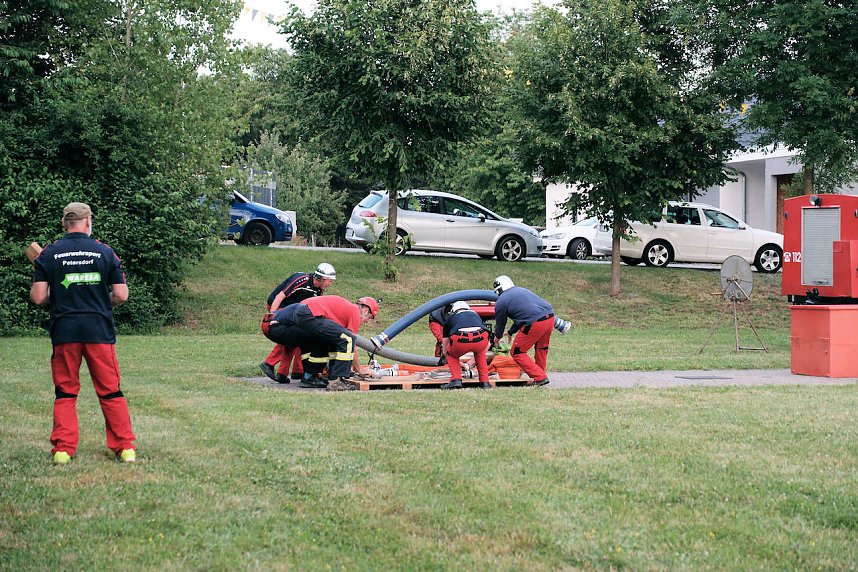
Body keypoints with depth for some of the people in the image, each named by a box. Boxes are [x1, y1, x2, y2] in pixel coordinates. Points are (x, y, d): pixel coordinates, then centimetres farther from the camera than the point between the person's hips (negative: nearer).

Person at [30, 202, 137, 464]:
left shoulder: (49, 254, 0)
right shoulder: (105, 251, 0)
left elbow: (38, 297, -4)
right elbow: (121, 295, -1)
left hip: (64, 332, 0)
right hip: (100, 332, 0)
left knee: (65, 393, 10)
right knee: (111, 392, 7)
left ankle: (63, 450, 7)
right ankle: (126, 448, 8)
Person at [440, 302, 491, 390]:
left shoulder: (450, 317, 33)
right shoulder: (475, 314, 39)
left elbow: (445, 340, 39)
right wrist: (474, 360, 55)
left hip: (460, 341, -2)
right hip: (481, 339, 2)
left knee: (452, 356, 33)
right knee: (480, 352, 39)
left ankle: (456, 380, 13)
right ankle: (484, 382, 31)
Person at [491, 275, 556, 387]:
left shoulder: (501, 302, 4)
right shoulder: (522, 290, 26)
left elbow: (500, 323, 19)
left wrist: (497, 337, 40)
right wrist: (511, 332, 46)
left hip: (535, 323, -7)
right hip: (550, 317, 8)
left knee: (517, 353, 6)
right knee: (541, 348, 28)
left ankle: (540, 377, 1)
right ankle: (540, 374, 35)